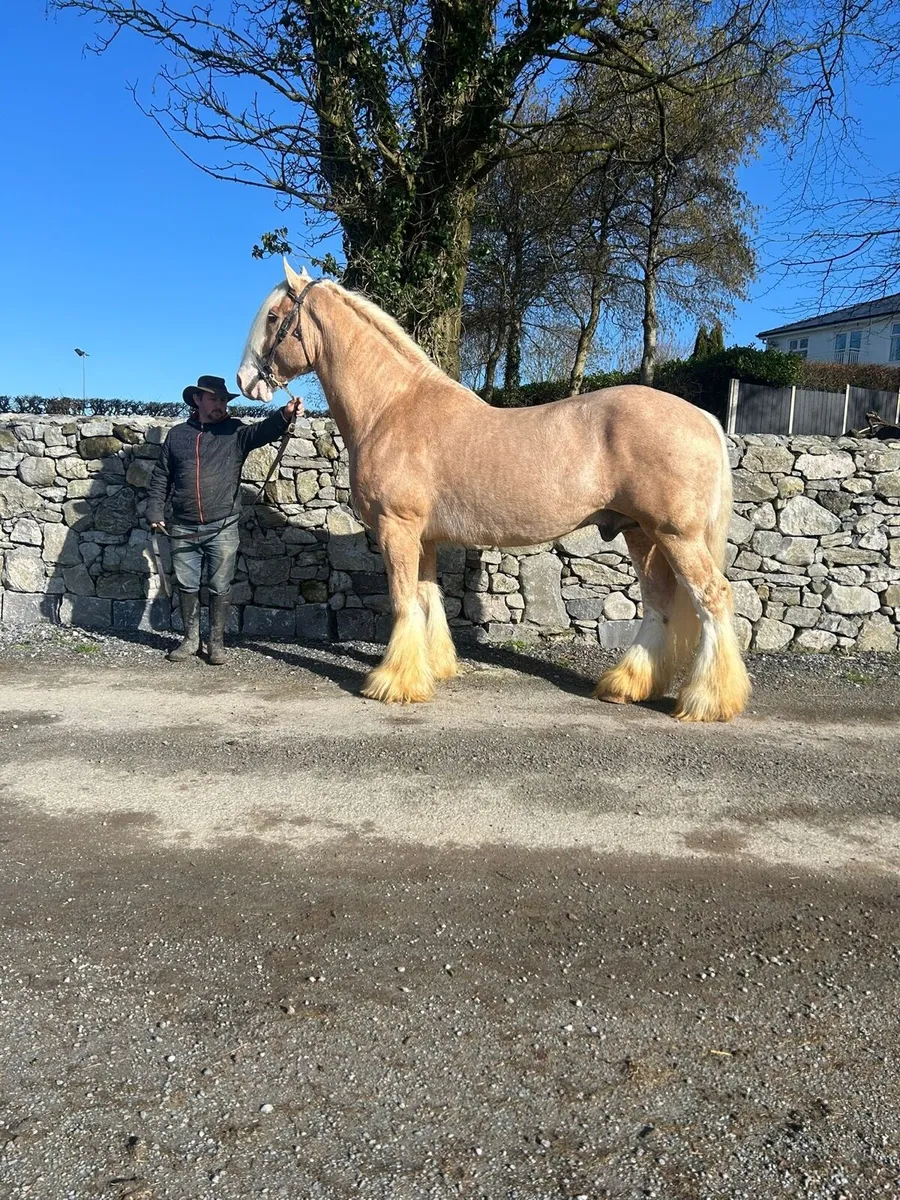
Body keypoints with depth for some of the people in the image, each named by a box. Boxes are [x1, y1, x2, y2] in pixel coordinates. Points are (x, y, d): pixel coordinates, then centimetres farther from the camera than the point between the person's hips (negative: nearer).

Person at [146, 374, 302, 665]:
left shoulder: (235, 432, 3)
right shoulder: (177, 434, 9)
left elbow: (262, 432, -18)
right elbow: (160, 478, 12)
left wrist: (284, 415, -38)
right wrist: (155, 513, 2)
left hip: (223, 528, -2)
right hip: (183, 529, 2)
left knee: (220, 588, 3)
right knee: (186, 586, 10)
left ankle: (216, 642, 17)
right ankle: (190, 639, 24)